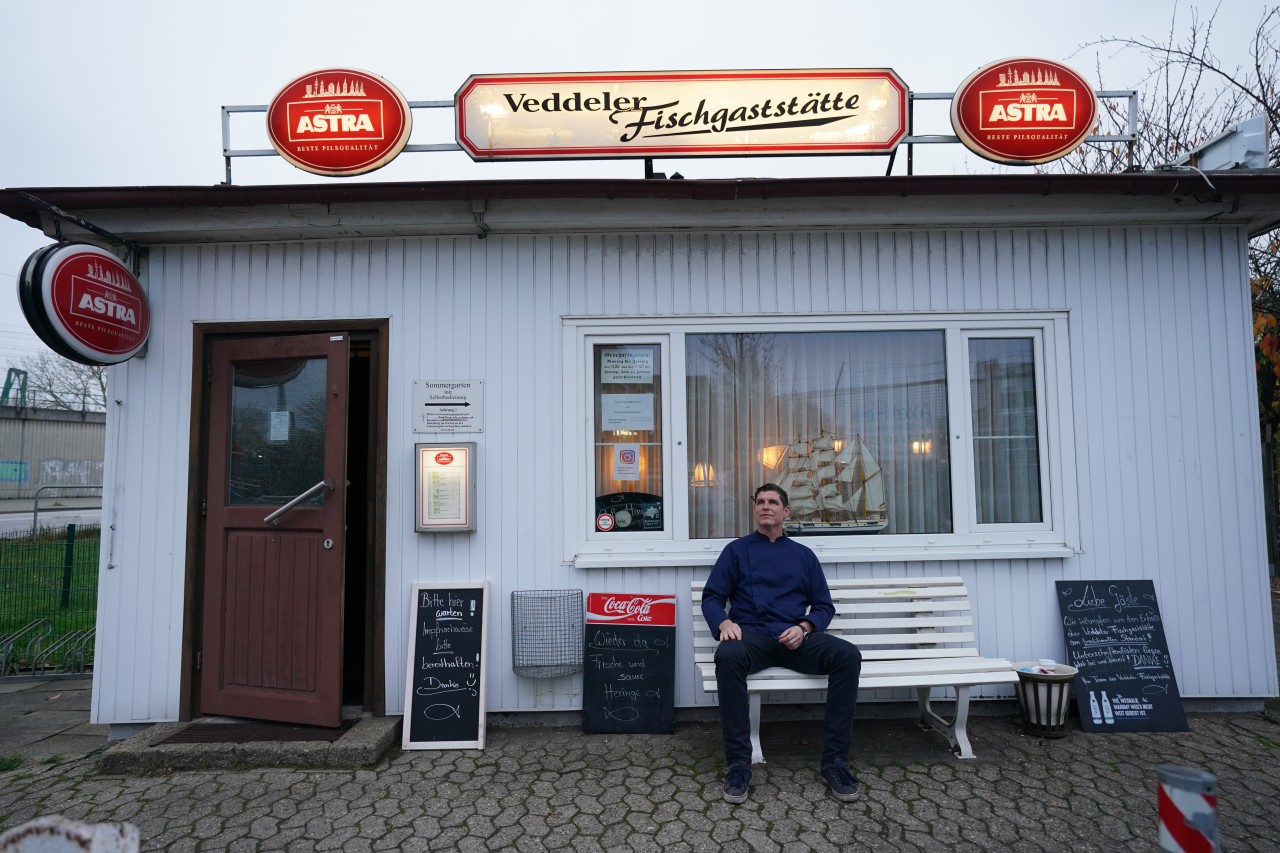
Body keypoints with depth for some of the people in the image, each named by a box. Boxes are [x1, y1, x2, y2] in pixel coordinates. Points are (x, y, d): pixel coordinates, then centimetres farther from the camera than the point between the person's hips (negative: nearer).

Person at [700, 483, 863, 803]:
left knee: (848, 655, -27)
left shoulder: (803, 555, 21)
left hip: (795, 637, 2)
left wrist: (805, 627, -5)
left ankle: (834, 760, -17)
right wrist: (723, 622, -12)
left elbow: (823, 606, 16)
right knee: (727, 656, -37)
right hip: (751, 635, -2)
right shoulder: (737, 549, 16)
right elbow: (712, 597, 10)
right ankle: (738, 763, -27)